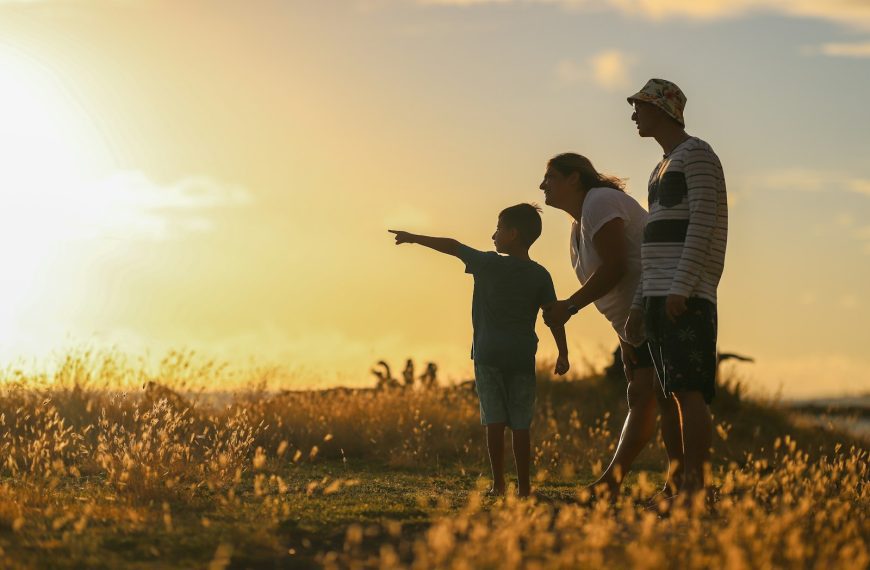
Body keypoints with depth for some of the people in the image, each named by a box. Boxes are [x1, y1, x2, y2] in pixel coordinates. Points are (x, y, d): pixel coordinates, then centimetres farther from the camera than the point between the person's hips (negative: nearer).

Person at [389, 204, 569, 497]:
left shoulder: (489, 264, -2)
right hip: (522, 357, 2)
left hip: (488, 355, -2)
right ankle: (523, 486, 1)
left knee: (494, 421, 0)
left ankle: (498, 484, -3)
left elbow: (452, 246, 6)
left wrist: (414, 238, 17)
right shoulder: (540, 275, 3)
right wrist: (563, 354, 7)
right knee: (520, 424, 2)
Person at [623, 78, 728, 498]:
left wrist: (682, 288, -22)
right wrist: (640, 304, 18)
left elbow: (703, 222, -13)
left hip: (687, 297, -9)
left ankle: (695, 484, -19)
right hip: (660, 297, 9)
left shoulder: (697, 154, -1)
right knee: (678, 394, 5)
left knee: (690, 390, -14)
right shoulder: (662, 168, 26)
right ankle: (687, 485, 4)